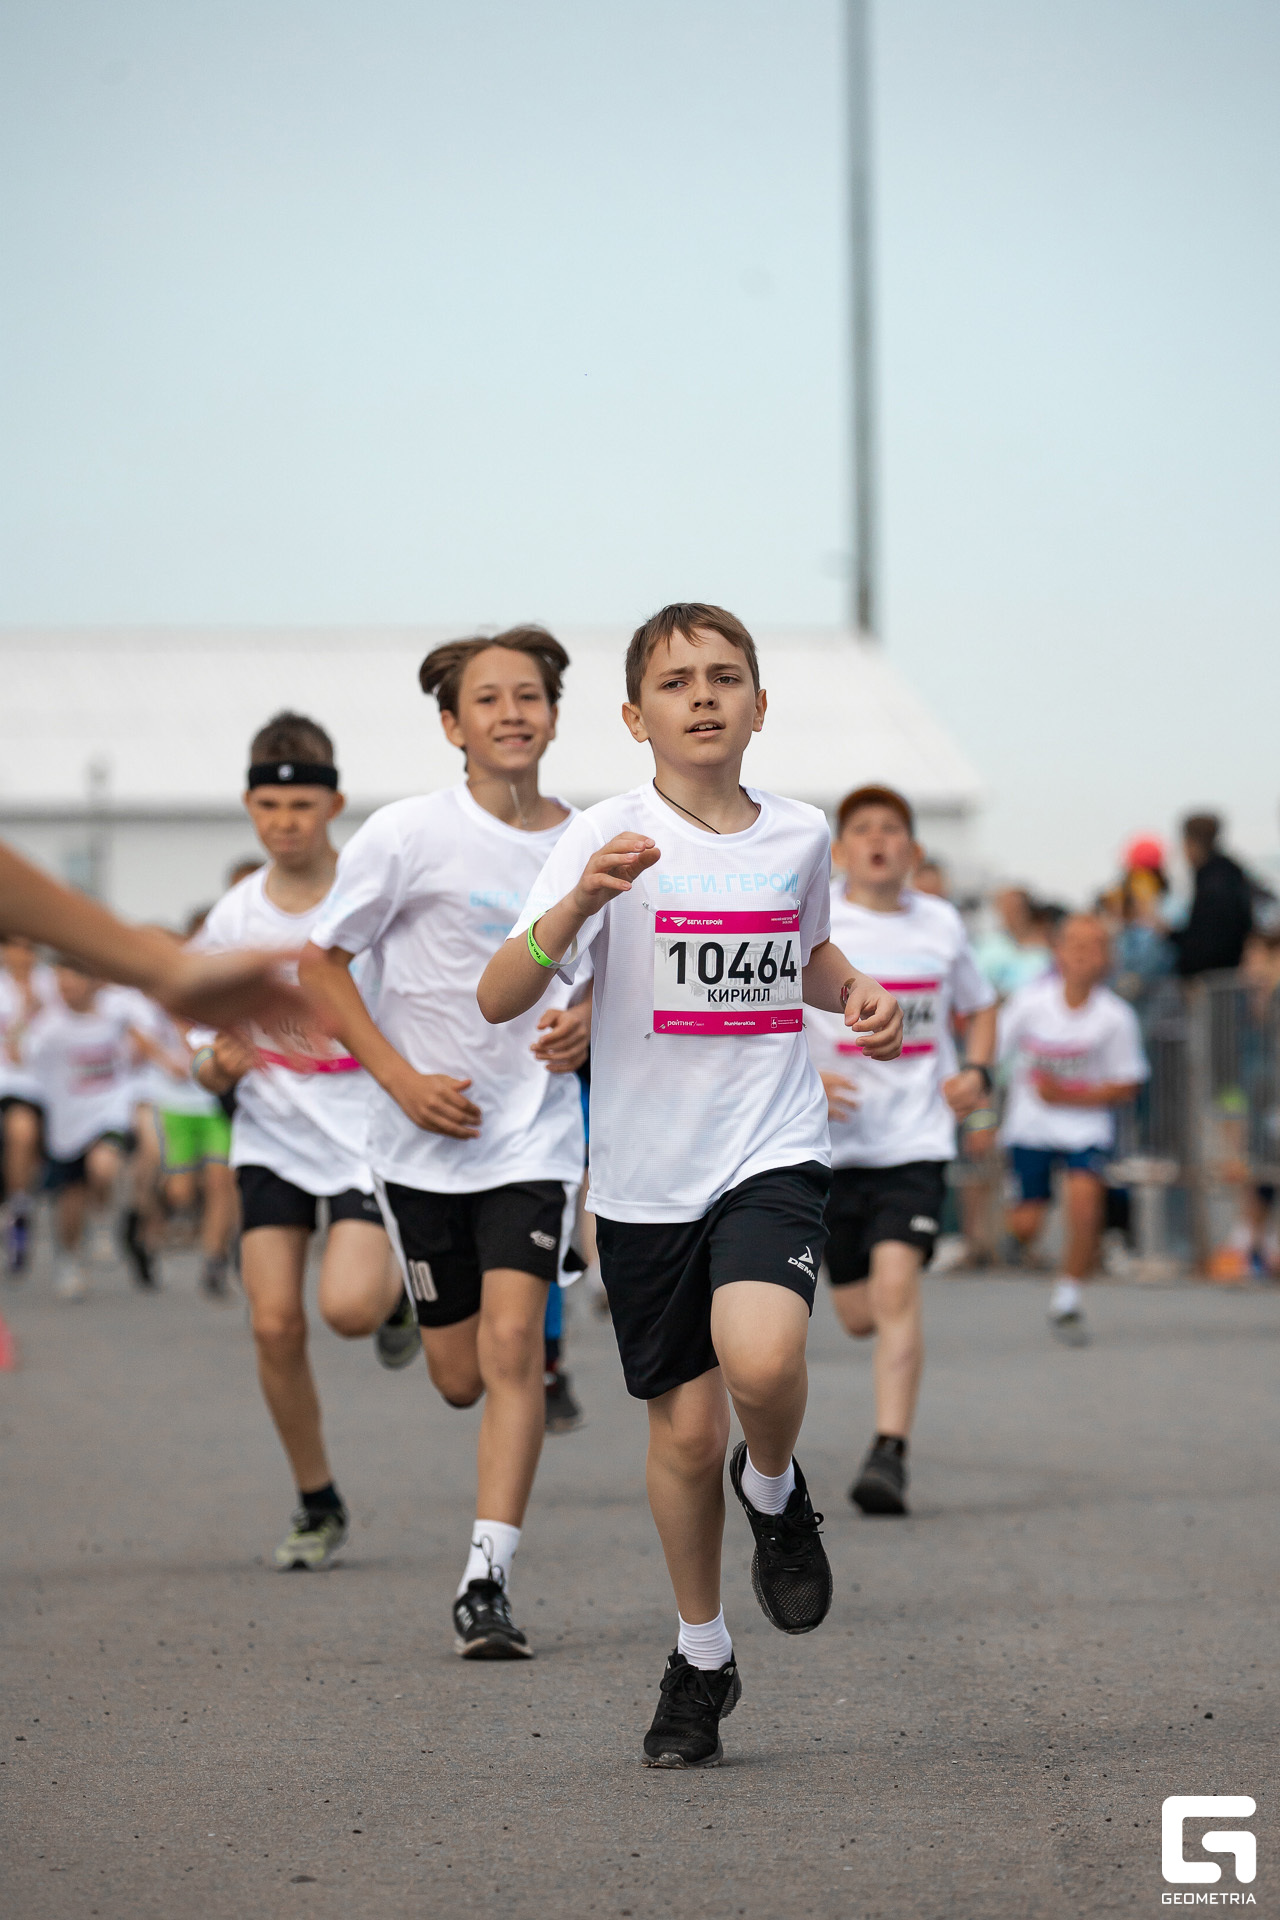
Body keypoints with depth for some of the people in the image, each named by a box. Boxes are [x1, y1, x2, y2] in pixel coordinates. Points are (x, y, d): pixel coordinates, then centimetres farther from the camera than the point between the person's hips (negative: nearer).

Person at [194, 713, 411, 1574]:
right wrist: (221, 1063, -14)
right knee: (275, 1324, -7)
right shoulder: (233, 918, 3)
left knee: (349, 1307, -22)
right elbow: (211, 1071, 8)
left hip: (371, 1130, -3)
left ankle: (397, 1288, 16)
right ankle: (318, 1506, 10)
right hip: (271, 1137, 3)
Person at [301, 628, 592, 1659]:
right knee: (459, 1377, 7)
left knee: (510, 1344, -17)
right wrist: (402, 1078, -11)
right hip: (424, 1139, 0)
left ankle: (487, 1578, -14)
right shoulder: (406, 835, -9)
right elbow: (322, 963, -2)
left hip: (535, 1132, 1)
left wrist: (586, 1022, -5)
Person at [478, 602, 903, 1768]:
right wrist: (581, 904, -34)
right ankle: (702, 1657, 28)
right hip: (647, 1176, -1)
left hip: (774, 1154, 1)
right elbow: (500, 1000, -18)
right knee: (685, 1428, 6)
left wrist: (858, 996, 5)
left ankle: (774, 1491, 8)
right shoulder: (609, 839, -7)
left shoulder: (801, 834, 4)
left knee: (761, 1360, -27)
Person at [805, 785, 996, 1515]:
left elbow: (979, 1008, 22)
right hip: (834, 1138, 0)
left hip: (917, 1136, 0)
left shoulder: (941, 923, 6)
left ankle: (891, 1454, -21)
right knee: (859, 1316, 8)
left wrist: (977, 1070, 3)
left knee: (895, 1288, -20)